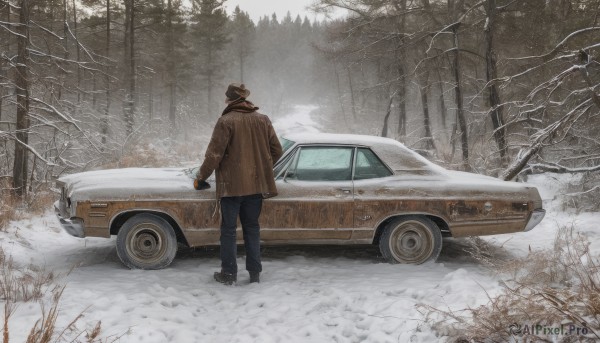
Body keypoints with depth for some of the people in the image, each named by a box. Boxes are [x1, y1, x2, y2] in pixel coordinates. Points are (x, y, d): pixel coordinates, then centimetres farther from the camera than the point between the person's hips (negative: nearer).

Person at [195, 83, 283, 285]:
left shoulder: (226, 121, -11)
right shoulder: (263, 120, 4)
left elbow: (214, 155, -14)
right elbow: (276, 151, 8)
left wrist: (201, 178, -1)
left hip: (232, 185, -4)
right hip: (256, 185, 5)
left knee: (229, 229, 6)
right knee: (252, 227, 14)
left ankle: (229, 274, 9)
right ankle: (255, 273, 16)